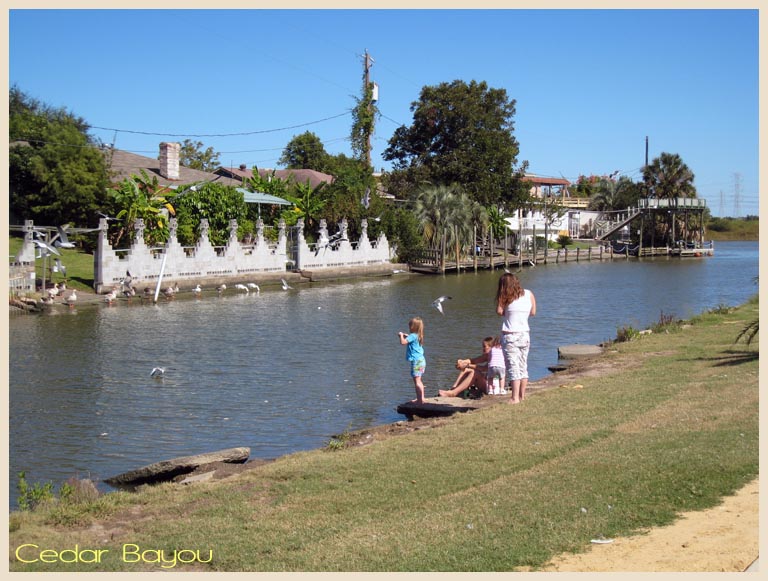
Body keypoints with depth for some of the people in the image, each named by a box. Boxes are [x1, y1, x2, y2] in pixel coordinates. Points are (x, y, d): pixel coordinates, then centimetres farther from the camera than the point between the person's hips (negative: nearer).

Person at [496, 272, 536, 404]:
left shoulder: (505, 297, -9)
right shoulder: (529, 294, 4)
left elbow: (499, 311, -11)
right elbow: (533, 313, 10)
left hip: (510, 336, -5)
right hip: (525, 334, 5)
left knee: (513, 367, -4)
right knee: (523, 367, 14)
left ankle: (515, 398, -9)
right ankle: (522, 396, 17)